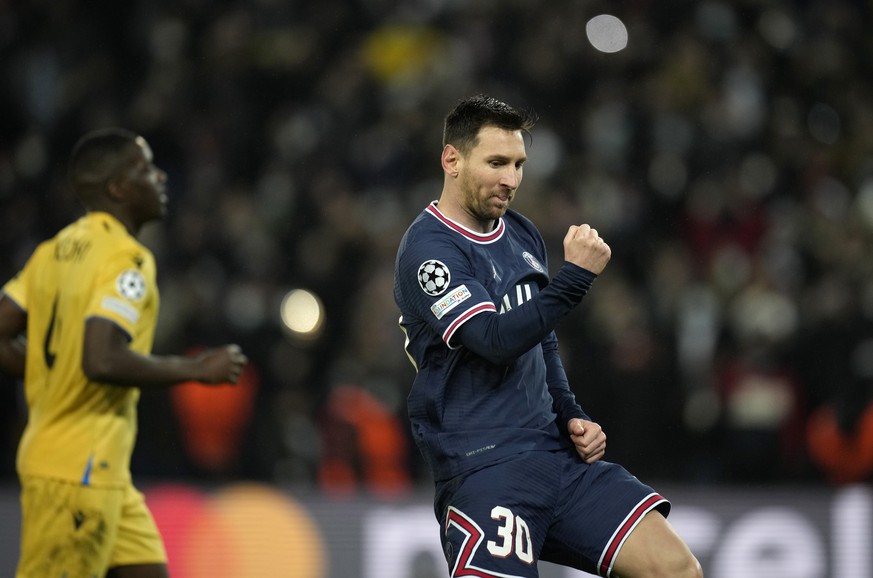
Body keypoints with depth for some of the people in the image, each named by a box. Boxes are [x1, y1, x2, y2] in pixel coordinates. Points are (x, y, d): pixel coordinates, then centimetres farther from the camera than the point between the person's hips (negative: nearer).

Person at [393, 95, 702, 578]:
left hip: (557, 452, 7)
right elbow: (496, 340, -22)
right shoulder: (428, 249, -10)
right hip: (482, 466, -7)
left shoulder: (523, 234, 16)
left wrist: (571, 418, 13)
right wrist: (576, 275, -20)